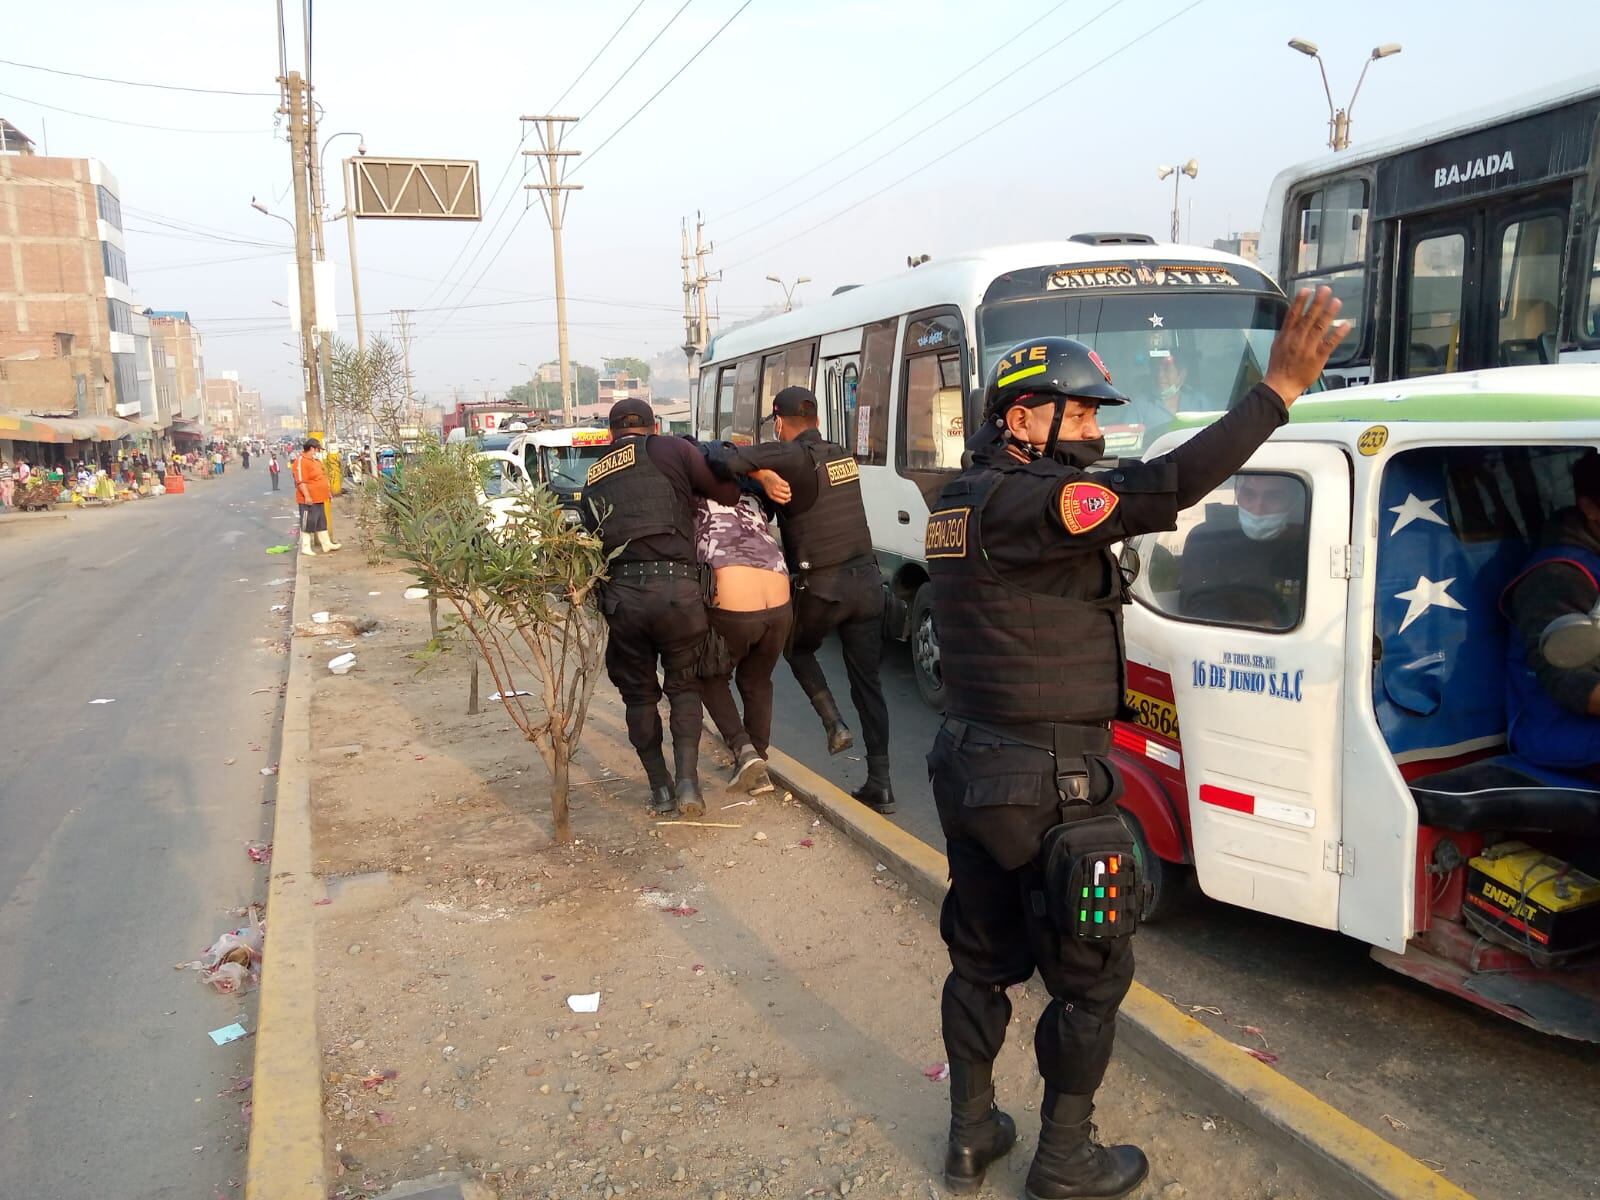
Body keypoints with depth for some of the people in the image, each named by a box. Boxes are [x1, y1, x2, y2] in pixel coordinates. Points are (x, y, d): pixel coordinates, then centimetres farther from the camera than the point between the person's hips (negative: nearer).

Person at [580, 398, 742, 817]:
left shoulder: (593, 479, 22)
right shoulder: (670, 449, 7)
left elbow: (588, 535, 18)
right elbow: (727, 492, 4)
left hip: (621, 594, 3)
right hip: (677, 589, -2)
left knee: (639, 693, 19)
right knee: (684, 686, 17)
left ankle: (660, 787, 21)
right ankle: (687, 782, 5)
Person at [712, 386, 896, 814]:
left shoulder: (793, 457, -11)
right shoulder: (843, 456, 11)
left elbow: (728, 460, -23)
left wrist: (761, 473, -4)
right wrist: (769, 471, 9)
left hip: (821, 587, -5)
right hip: (866, 580, 5)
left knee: (797, 649, 26)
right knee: (868, 681, 9)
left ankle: (834, 723, 10)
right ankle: (880, 784, 11)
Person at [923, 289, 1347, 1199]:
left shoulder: (963, 500, 8)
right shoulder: (1019, 504, -21)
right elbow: (1152, 494, -33)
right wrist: (1278, 390, -30)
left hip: (971, 769, 9)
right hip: (1048, 784, -9)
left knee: (983, 960, 21)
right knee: (1091, 976, 11)